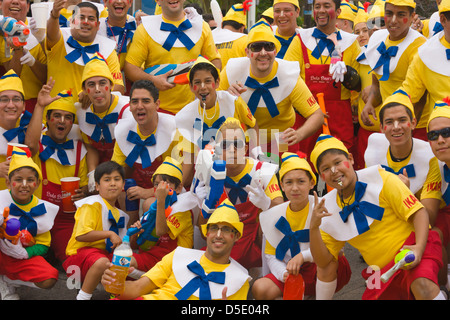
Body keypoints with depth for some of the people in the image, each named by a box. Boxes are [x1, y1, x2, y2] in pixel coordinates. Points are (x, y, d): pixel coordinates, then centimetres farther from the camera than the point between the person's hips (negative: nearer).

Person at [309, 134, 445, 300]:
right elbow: (324, 262, 1)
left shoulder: (380, 179, -7)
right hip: (382, 271, 7)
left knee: (422, 286, -38)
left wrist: (419, 248, -26)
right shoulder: (328, 208, 4)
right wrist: (313, 228, -15)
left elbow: (419, 213, -9)